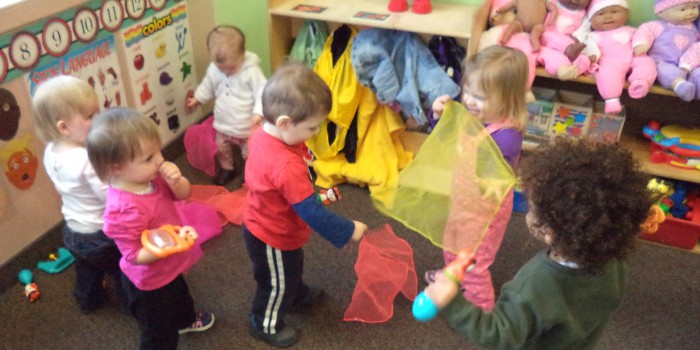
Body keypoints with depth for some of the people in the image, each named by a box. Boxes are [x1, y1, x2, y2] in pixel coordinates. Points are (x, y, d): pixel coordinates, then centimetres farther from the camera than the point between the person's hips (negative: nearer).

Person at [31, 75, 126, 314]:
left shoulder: (51, 153, -9)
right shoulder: (90, 160, -36)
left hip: (73, 230, 8)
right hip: (102, 235, -8)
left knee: (87, 272, 33)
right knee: (124, 274, 18)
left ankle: (88, 300, 56)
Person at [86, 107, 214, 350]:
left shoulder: (149, 176, -16)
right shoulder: (124, 210, -40)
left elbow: (183, 194, -5)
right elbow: (135, 255, -32)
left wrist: (175, 180, -27)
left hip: (168, 269, 9)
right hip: (150, 282, -9)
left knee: (180, 296, 40)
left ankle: (185, 321, 71)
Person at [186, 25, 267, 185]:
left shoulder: (251, 71, -24)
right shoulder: (213, 69, -9)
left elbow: (263, 93, -24)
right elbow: (208, 86, 11)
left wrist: (258, 113, -34)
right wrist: (197, 99, 4)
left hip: (247, 127, -5)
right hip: (223, 125, 5)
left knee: (251, 154, 13)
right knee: (222, 150, 25)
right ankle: (227, 169, 51)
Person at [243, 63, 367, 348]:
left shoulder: (263, 134, -14)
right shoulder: (286, 166, -42)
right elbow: (312, 213, -35)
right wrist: (349, 230, -23)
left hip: (262, 225, 8)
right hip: (273, 238, -8)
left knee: (292, 269, 34)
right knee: (277, 283, 20)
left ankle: (297, 296, 62)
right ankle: (266, 325, 46)